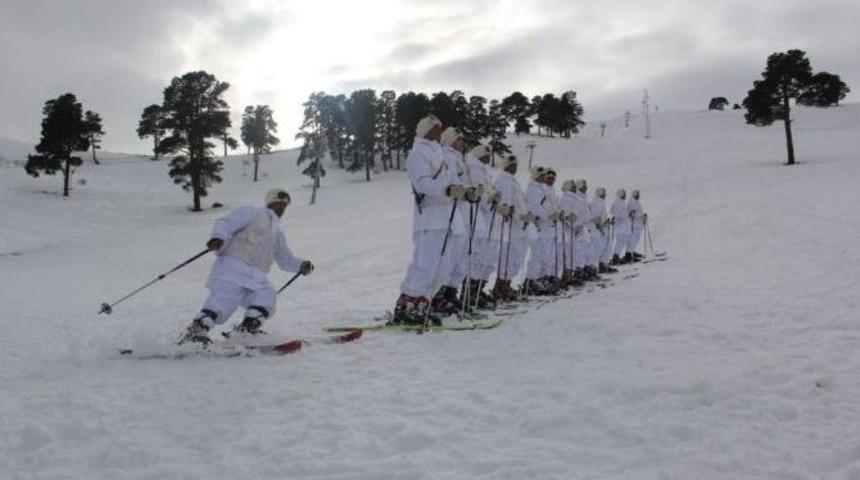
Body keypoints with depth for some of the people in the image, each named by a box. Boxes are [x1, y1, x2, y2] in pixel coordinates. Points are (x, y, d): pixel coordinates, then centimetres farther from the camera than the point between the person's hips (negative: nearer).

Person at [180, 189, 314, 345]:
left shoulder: (277, 233, 32)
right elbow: (226, 223, -2)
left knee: (267, 295, -20)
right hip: (233, 266, -6)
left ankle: (246, 328, -15)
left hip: (254, 277, 6)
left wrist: (301, 265, 16)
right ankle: (196, 329, -15)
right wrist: (218, 237, -24)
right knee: (222, 303, -21)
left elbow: (285, 259, 36)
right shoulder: (252, 213, 11)